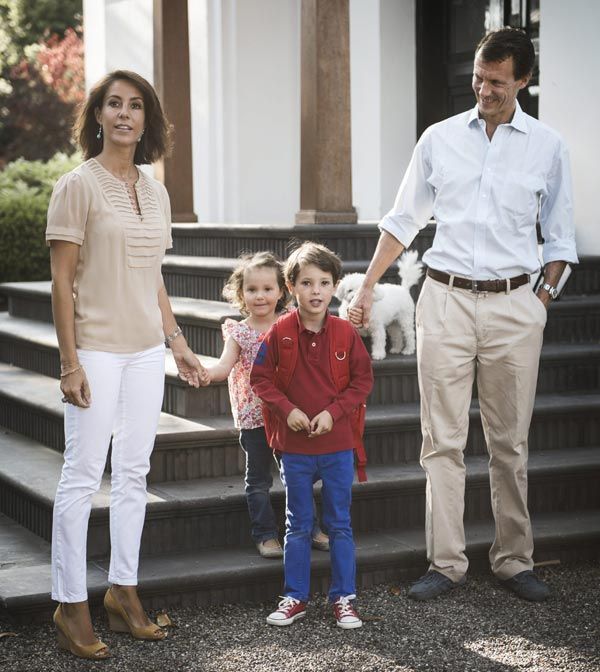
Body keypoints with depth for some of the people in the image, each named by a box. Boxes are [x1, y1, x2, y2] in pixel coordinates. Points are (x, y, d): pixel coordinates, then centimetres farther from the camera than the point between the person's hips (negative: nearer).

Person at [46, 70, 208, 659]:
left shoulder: (155, 192, 12)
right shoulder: (78, 186, -7)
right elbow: (62, 280, -10)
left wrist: (177, 341, 14)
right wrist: (69, 361, -15)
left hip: (146, 350, 6)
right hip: (97, 348, -6)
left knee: (134, 473, 11)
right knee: (83, 474, -3)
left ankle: (123, 590, 22)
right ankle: (70, 605, 6)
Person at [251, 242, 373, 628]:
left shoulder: (346, 333, -5)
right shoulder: (280, 332, -5)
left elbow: (363, 380, -1)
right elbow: (260, 378, 0)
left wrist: (334, 412, -13)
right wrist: (287, 409, -13)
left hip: (338, 444, 0)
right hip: (295, 446, 0)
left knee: (340, 524, 8)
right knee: (298, 526, 11)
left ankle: (343, 597, 17)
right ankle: (295, 597, 20)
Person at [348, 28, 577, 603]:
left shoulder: (547, 147, 4)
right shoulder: (439, 139, 6)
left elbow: (558, 239, 10)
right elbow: (402, 221, 13)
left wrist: (542, 302, 0)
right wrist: (366, 289, 10)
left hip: (512, 304, 0)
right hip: (444, 300, 1)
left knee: (509, 443, 5)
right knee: (443, 441, -1)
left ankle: (513, 560, 15)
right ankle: (446, 562, 5)